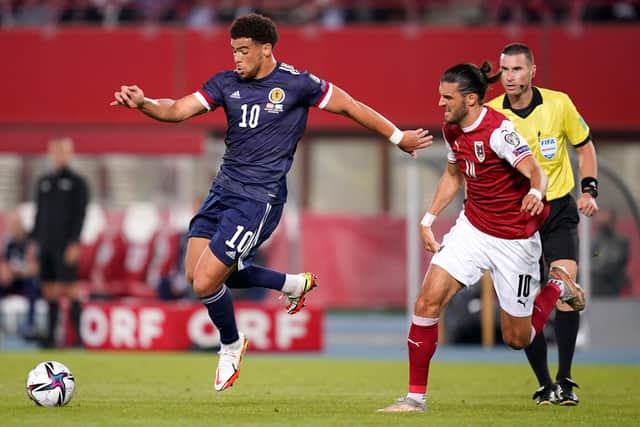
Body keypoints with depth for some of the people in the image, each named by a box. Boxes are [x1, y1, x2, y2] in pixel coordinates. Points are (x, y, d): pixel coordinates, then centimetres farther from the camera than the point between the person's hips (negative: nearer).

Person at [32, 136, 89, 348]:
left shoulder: (77, 183, 0)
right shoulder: (44, 182, 16)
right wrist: (34, 240, 12)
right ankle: (50, 336, 7)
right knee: (49, 290, 5)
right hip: (46, 246, 6)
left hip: (65, 247, -6)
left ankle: (79, 336, -9)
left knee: (71, 289, -9)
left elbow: (80, 215, -6)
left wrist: (74, 243, -14)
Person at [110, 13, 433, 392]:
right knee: (196, 274, 7)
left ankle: (231, 346, 19)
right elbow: (178, 110, -3)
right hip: (224, 189, 7)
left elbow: (349, 106, 2)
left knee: (206, 282, -12)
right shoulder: (226, 83, 6)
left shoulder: (296, 84, -8)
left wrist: (398, 137, 8)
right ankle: (293, 283, 25)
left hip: (259, 198, -7)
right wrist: (142, 103, -23)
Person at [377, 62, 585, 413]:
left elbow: (536, 173, -31)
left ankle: (557, 287, 34)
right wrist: (428, 219, 17)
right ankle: (415, 397, -6)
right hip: (472, 228, 6)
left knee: (516, 339, 4)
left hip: (514, 239, -6)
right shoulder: (452, 130, 1)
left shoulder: (498, 130, -23)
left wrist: (535, 193, -53)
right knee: (428, 301, -14)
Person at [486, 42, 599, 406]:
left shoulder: (559, 104, -6)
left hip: (559, 210, -1)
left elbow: (585, 145, 9)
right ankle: (545, 385, 7)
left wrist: (590, 191, -2)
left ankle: (565, 380, -12)